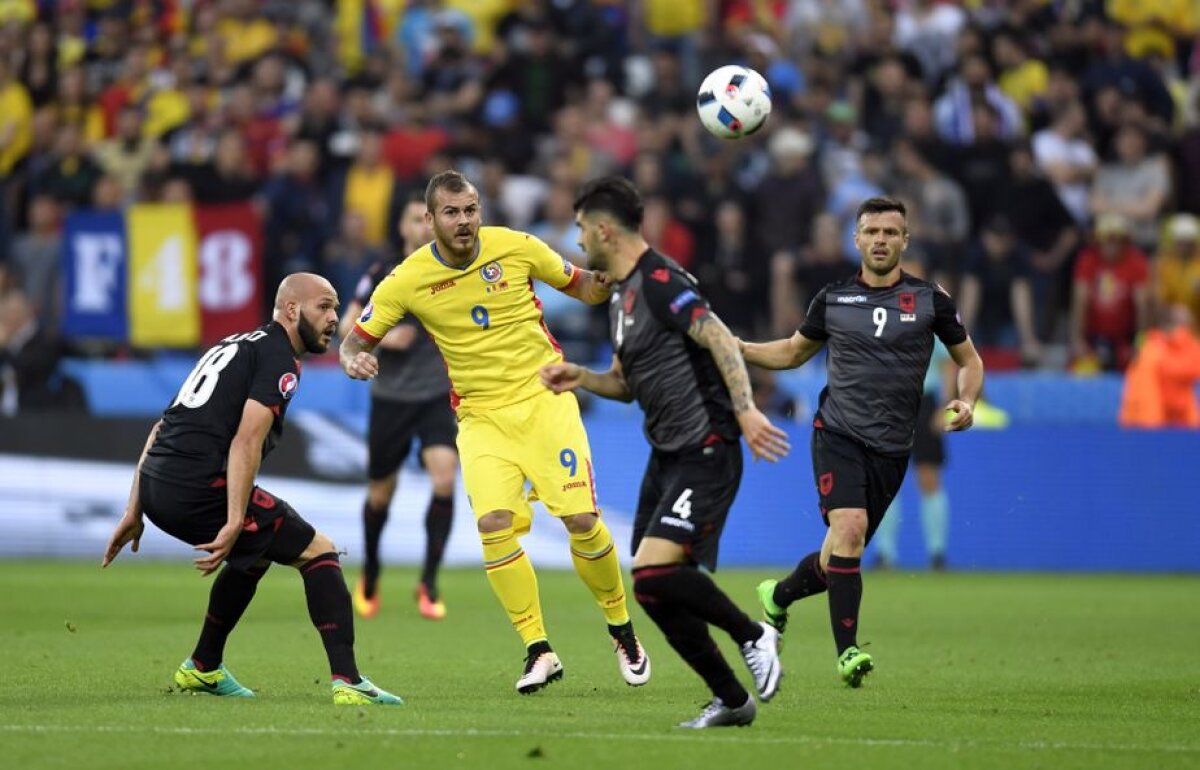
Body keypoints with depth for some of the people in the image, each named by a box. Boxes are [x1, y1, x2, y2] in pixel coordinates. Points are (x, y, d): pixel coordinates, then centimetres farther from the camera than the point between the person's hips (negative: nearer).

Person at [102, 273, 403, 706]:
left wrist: (135, 511, 25)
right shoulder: (280, 359, -1)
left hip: (155, 486, 9)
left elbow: (163, 428, 25)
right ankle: (347, 683, -12)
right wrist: (233, 526, -22)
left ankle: (202, 669, 39)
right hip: (199, 487, -9)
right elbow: (246, 442, -16)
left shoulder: (232, 346, 26)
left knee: (255, 554, 32)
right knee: (319, 552, -1)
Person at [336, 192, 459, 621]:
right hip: (391, 396, 0)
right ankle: (370, 578, 36)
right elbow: (346, 327, -1)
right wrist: (383, 337, -18)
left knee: (444, 480, -21)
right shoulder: (383, 276, -2)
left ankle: (428, 585, -11)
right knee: (380, 494, 10)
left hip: (440, 395, 0)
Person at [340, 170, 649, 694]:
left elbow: (580, 286, 8)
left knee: (582, 520, -10)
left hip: (545, 398, -1)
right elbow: (355, 340, 1)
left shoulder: (517, 248, -6)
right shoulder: (409, 280, -7)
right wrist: (355, 360, -23)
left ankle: (622, 631, 14)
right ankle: (538, 651, -8)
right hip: (481, 415, 1)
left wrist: (602, 282, -15)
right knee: (494, 523, -20)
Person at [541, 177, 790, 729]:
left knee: (654, 570, -23)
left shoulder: (660, 281, -14)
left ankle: (753, 635, -2)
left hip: (705, 454, -10)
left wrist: (745, 411, -34)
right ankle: (731, 700, 14)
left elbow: (721, 341, -23)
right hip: (665, 456, 10)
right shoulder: (622, 294, 16)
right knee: (654, 593, 5)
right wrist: (579, 378, 7)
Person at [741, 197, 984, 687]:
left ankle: (779, 596, 36)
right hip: (838, 434, -1)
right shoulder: (832, 300, 4)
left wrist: (966, 400, -9)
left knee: (842, 554, 6)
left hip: (891, 448, 1)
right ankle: (847, 652, -20)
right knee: (848, 530, -23)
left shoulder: (930, 300, 1)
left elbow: (969, 359, 11)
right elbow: (792, 352, 20)